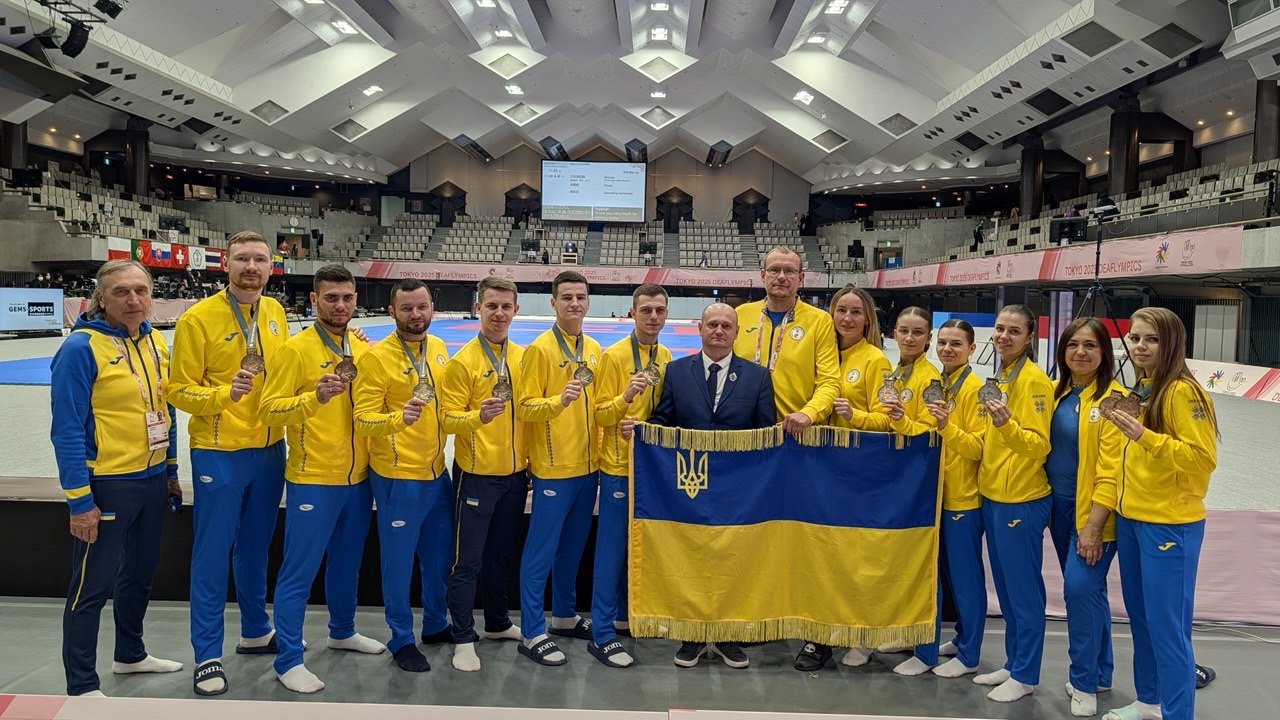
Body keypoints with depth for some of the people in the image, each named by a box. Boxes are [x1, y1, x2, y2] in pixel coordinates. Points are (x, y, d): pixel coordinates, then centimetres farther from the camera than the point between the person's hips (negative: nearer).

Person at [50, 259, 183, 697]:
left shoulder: (155, 343, 4)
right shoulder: (82, 348, -17)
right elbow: (67, 430, -17)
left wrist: (170, 471, 15)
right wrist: (78, 500, -18)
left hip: (152, 479, 7)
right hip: (107, 484, -7)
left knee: (140, 573, 22)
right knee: (92, 586, 5)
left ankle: (130, 655, 41)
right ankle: (81, 685, 20)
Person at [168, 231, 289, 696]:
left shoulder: (275, 313, 5)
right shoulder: (199, 318, -11)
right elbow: (178, 390, -11)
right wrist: (224, 394, -26)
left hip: (270, 449, 5)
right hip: (219, 453, -5)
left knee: (255, 546, 18)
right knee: (213, 552, 3)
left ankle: (255, 631, 35)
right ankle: (208, 655, 14)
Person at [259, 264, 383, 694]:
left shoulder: (365, 349, 6)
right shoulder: (295, 349, -10)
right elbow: (269, 409, -14)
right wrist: (313, 397, -28)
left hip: (358, 478, 6)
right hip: (313, 479, -6)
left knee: (347, 562, 21)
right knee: (299, 572, 2)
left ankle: (342, 632, 40)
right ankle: (289, 660, 13)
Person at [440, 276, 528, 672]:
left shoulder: (523, 357, 5)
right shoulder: (463, 361, -10)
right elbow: (449, 419, -12)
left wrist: (530, 464, 10)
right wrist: (479, 416, -32)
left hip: (515, 475, 5)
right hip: (476, 475, -5)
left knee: (502, 555, 18)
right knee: (469, 560, 3)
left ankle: (498, 623, 34)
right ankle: (464, 639, 15)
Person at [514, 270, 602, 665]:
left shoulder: (594, 349, 9)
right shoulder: (540, 348, -10)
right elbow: (524, 407, -13)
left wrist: (598, 453, 11)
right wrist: (559, 400, -29)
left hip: (587, 465, 7)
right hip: (554, 468, -6)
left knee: (573, 545, 17)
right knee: (541, 550, 1)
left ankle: (564, 615, 32)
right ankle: (532, 633, 10)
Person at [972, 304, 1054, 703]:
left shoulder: (1033, 379, -13)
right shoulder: (998, 377, 11)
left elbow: (1039, 445, -20)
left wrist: (1006, 424, -34)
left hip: (1021, 501, -8)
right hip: (992, 497, 8)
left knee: (1023, 589, 2)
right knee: (1006, 588, 16)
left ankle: (1025, 675, 15)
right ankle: (1013, 663, 28)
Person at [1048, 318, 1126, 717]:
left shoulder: (1113, 398, -14)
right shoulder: (1057, 393, 6)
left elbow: (1112, 468, -17)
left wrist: (1094, 525, -19)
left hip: (1094, 510, -6)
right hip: (1059, 505, 6)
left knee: (1081, 587, -10)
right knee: (1087, 589, 15)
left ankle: (1084, 681, 7)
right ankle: (1100, 672, 28)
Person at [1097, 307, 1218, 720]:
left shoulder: (1182, 392, -13)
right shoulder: (1139, 391, 12)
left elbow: (1203, 459, -19)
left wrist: (1144, 436, -27)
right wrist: (1101, 514, 16)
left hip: (1170, 524, -8)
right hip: (1130, 520, 8)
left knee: (1167, 624, -3)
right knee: (1140, 618, 17)